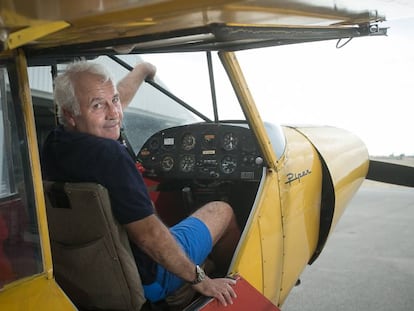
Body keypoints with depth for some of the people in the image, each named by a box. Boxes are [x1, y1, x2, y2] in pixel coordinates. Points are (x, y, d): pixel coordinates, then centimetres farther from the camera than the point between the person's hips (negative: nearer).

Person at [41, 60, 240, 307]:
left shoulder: (54, 145, -8)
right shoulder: (108, 154, -35)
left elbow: (115, 103, 10)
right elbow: (149, 236, -32)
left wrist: (142, 70, 26)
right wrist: (199, 279, -20)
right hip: (147, 281, -8)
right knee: (222, 211, 11)